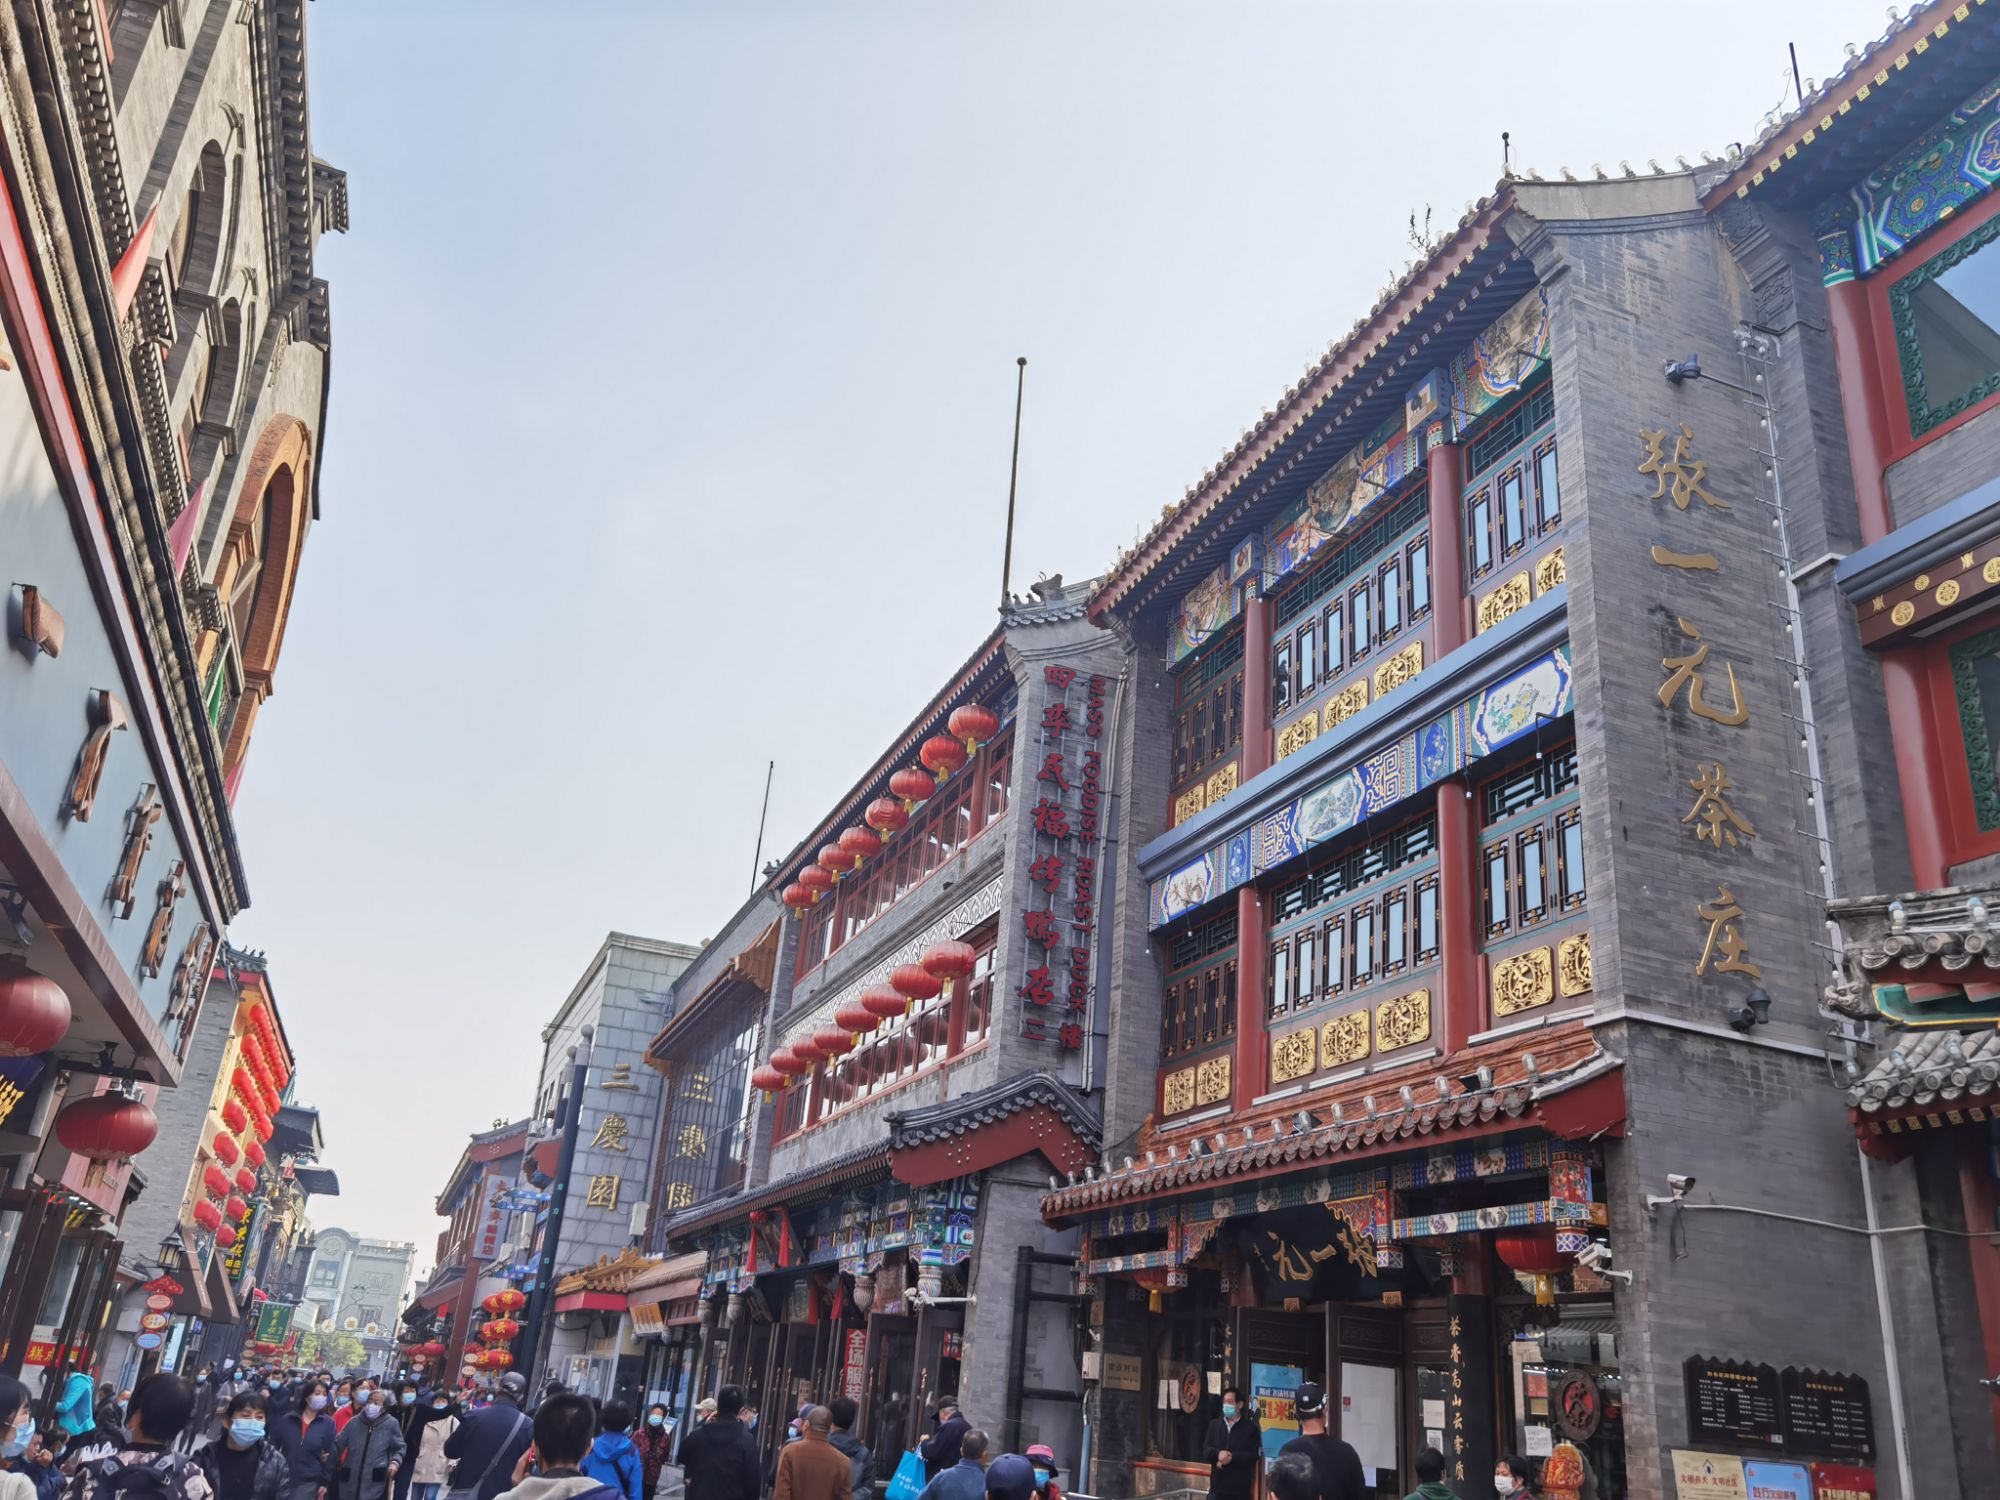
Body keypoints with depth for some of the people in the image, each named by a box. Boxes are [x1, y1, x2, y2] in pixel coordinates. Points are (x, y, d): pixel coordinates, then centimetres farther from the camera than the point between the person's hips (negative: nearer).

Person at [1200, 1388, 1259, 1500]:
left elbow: (1253, 1455, -9)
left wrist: (1231, 1457, -20)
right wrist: (1218, 1454, -19)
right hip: (1218, 1485, 3)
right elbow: (1205, 1449, 4)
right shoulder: (1214, 1424, 10)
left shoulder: (1250, 1427, -2)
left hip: (1240, 1487, -3)